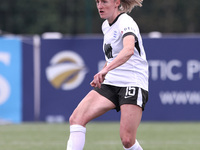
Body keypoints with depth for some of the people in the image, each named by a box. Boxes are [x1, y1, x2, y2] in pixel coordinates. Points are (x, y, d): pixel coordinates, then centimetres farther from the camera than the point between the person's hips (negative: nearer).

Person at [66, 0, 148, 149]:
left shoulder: (126, 22, -14)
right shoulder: (106, 25, 13)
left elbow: (129, 50, -36)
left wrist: (106, 69, -48)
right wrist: (102, 76, 20)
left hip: (133, 84, -8)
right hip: (110, 84, 8)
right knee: (76, 118, -14)